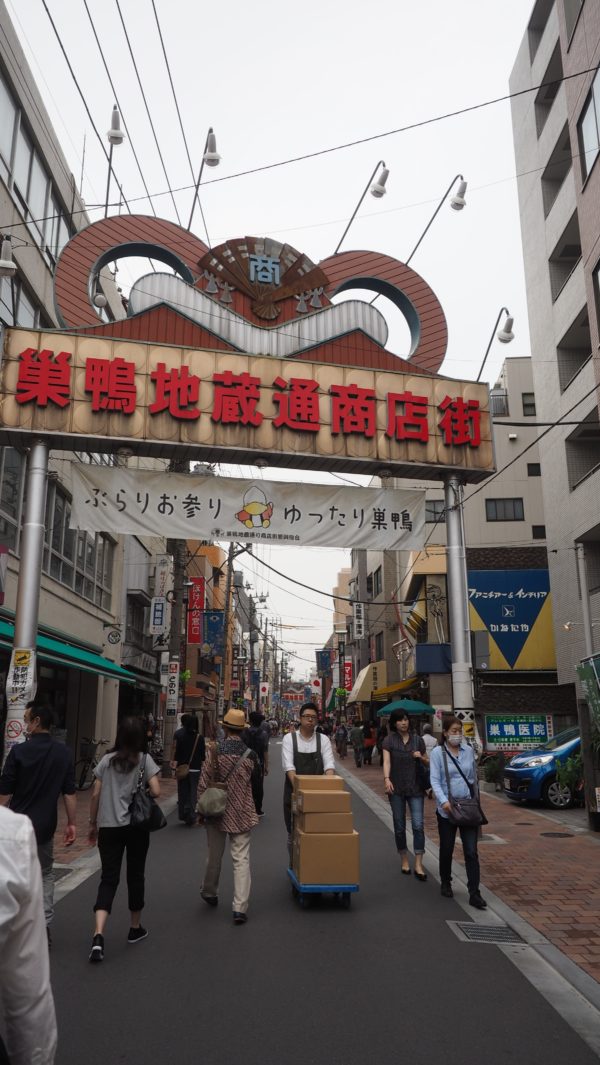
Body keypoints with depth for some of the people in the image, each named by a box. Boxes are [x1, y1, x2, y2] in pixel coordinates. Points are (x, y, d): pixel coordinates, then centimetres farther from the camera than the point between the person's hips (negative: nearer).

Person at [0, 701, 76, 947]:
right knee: (45, 874, 19)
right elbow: (69, 793, -1)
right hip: (46, 827, 4)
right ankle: (44, 928, 14)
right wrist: (72, 823, 5)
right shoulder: (64, 753, -2)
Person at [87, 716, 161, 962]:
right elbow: (156, 791, -13)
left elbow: (95, 796, 1)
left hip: (109, 826, 2)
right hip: (137, 826, -1)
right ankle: (135, 928, 29)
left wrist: (93, 824, 12)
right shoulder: (144, 760, -6)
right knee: (135, 876, 15)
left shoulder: (106, 760, 1)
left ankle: (98, 935, -13)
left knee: (108, 878, 4)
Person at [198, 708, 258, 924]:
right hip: (241, 813, 0)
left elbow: (204, 782, -9)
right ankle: (240, 908, -3)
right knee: (241, 859, 3)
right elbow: (252, 782, 7)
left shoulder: (215, 749, -12)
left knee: (214, 856, 18)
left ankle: (209, 893, 39)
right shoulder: (250, 754, -4)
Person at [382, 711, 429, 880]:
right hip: (397, 789, -1)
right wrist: (386, 779, -31)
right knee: (399, 826, 7)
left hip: (415, 788, 1)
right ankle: (404, 860, 23)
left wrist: (421, 757, -9)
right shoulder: (389, 741, -1)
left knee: (418, 825, -9)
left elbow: (427, 762, 13)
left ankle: (418, 865, -5)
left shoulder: (417, 740, 4)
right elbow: (386, 761, -14)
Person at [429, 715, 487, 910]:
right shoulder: (437, 753, -6)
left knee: (471, 852, -3)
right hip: (447, 809, -2)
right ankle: (446, 884, 33)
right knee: (446, 849, 12)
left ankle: (474, 893, 1)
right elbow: (435, 780, -12)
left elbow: (474, 778, 14)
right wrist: (443, 801, -26)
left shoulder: (469, 751, 5)